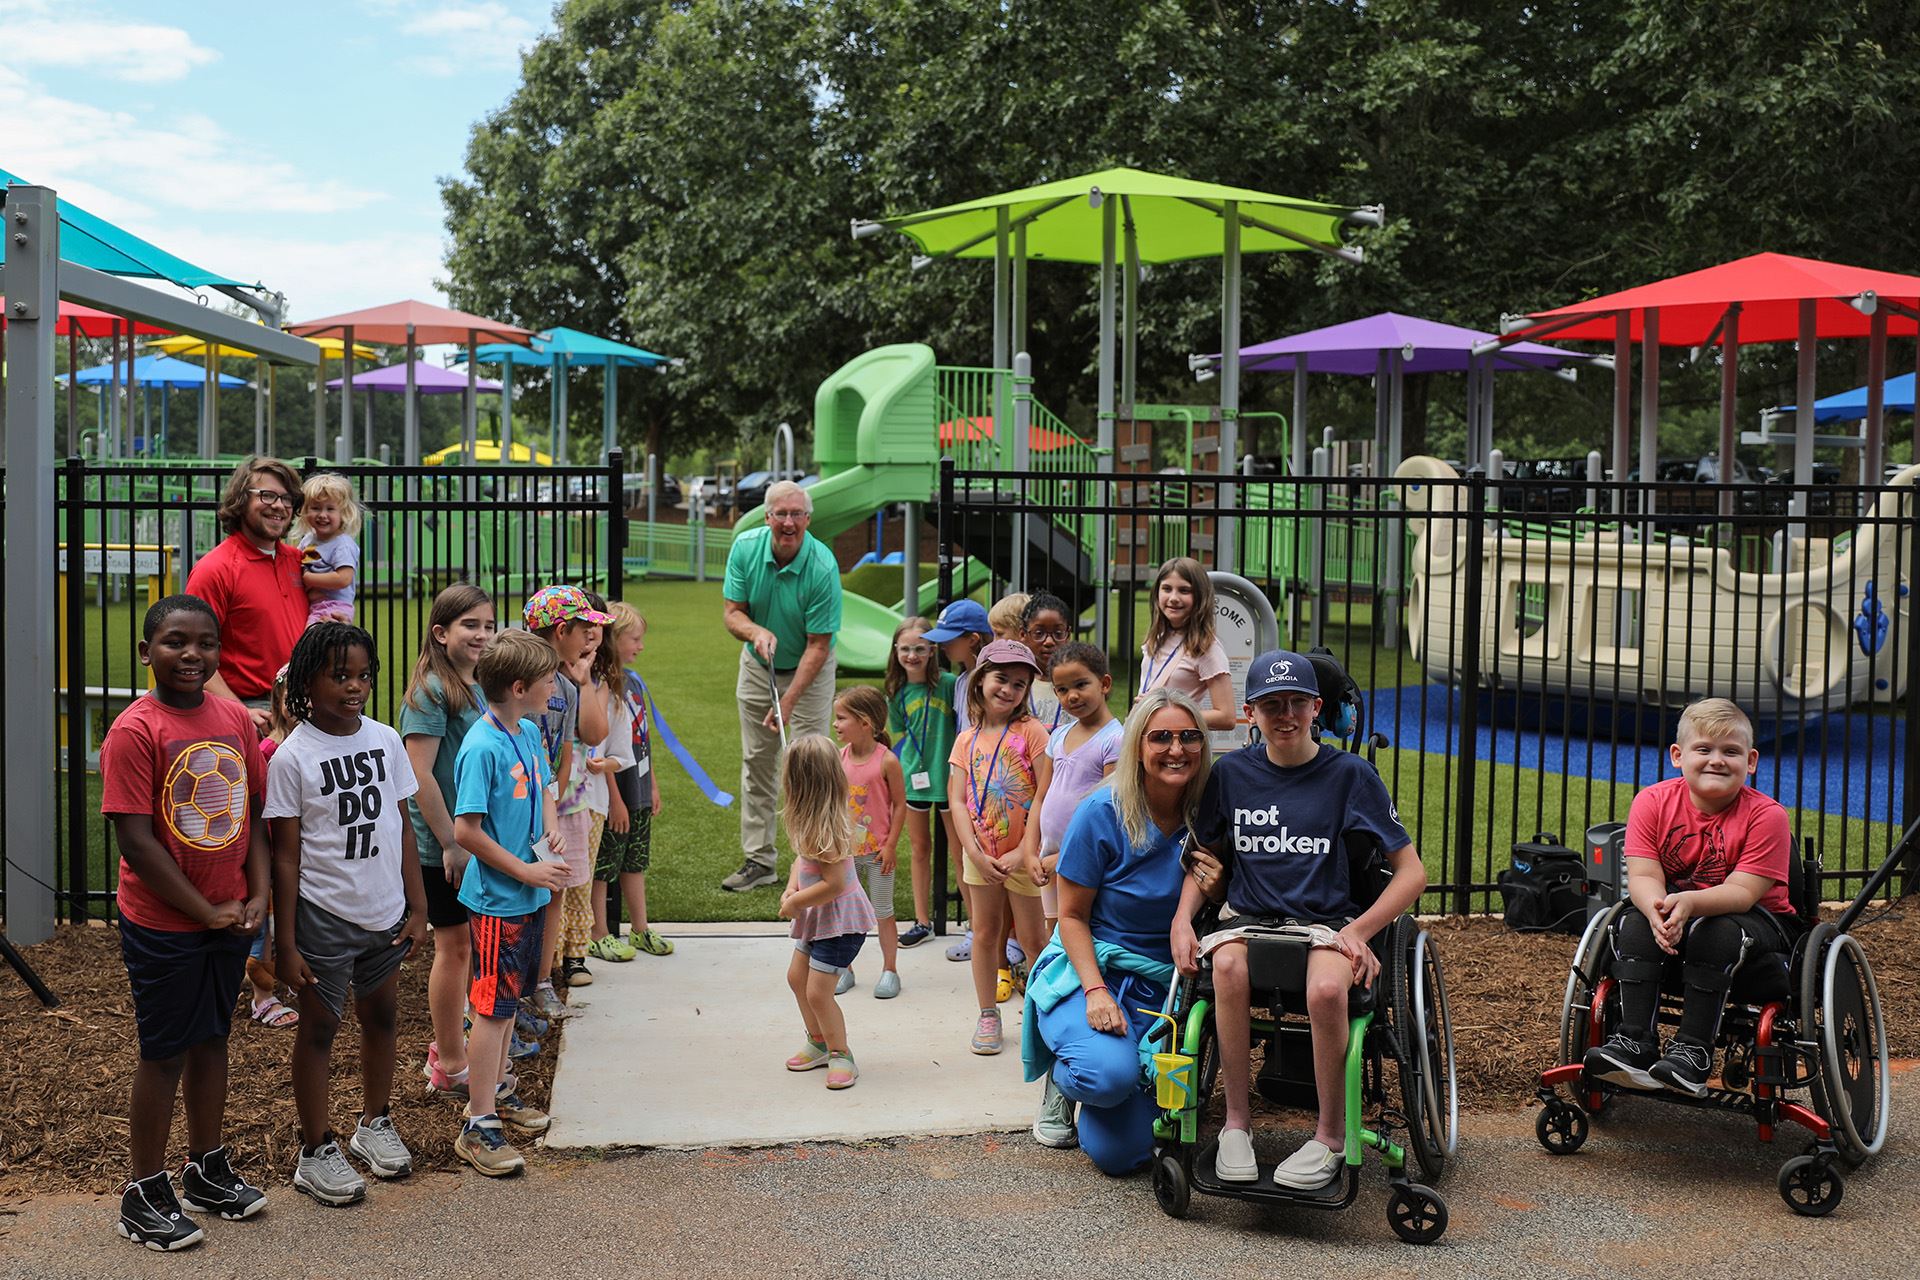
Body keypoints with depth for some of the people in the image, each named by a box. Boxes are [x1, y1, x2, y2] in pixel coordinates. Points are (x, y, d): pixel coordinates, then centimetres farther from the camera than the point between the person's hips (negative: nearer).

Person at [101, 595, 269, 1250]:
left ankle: (207, 1168, 34)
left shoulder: (235, 719, 1)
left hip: (230, 917, 6)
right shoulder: (134, 731, -17)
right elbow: (137, 840, -18)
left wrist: (258, 896, -3)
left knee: (211, 1039, 18)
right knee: (164, 1052, 5)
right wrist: (206, 912, -14)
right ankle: (143, 1194, 20)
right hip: (163, 925, -5)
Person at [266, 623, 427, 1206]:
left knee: (382, 1013, 16)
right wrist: (286, 943, -11)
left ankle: (375, 1124, 36)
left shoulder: (386, 741, 1)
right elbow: (285, 854, -10)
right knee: (320, 1024, 7)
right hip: (323, 913, -5)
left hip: (384, 911, 5)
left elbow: (402, 826, 7)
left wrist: (416, 906, 6)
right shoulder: (293, 757, -12)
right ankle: (316, 1151, 19)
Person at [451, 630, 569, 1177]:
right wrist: (525, 870, -18)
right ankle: (478, 1128, 4)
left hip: (530, 893, 8)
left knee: (509, 998, 20)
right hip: (498, 899, -8)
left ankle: (496, 1089, 36)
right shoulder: (482, 747, -22)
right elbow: (466, 830, -23)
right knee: (493, 1006, -3)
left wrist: (551, 827, 2)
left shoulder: (530, 733, 5)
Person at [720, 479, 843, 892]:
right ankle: (759, 860, 15)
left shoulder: (823, 567, -27)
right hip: (757, 666, 4)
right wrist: (757, 632, -32)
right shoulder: (745, 548, -16)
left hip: (809, 671, -4)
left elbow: (818, 646, -24)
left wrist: (788, 700, -30)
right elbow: (732, 613, -9)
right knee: (756, 763, 7)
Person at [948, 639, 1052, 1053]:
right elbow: (959, 802, 0)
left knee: (1032, 939, 3)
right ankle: (988, 1015, 21)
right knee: (985, 933, 11)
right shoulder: (967, 740, 4)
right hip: (981, 855, 4)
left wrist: (1026, 851, -17)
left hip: (1023, 855, -4)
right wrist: (975, 853, -12)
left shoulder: (1031, 731, -8)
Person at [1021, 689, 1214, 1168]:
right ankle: (1064, 1075, 4)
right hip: (1090, 968, -2)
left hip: (1165, 984, 3)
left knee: (1118, 1153, -10)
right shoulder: (1102, 813, -12)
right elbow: (1072, 915, -6)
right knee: (1111, 1074, -34)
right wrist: (1096, 990, -19)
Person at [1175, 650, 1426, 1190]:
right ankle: (1236, 1123, -17)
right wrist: (1182, 919, -3)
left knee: (1327, 989, -36)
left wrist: (1358, 930, -13)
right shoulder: (1231, 772, 7)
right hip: (1249, 919, 2)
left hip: (1326, 922, -2)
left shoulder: (1351, 774, -1)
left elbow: (1411, 871, 1)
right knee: (1228, 965, -34)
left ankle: (1331, 1137, -14)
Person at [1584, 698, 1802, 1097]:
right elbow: (1644, 876, -15)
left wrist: (1690, 903, -43)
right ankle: (1635, 1042, -27)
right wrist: (1658, 910, -39)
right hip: (1675, 914, 3)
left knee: (1714, 933, -34)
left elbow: (1743, 891, -24)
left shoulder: (1765, 815, -17)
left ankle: (1692, 1050, -27)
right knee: (1634, 925, -26)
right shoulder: (1653, 802, -9)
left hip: (1757, 919, -3)